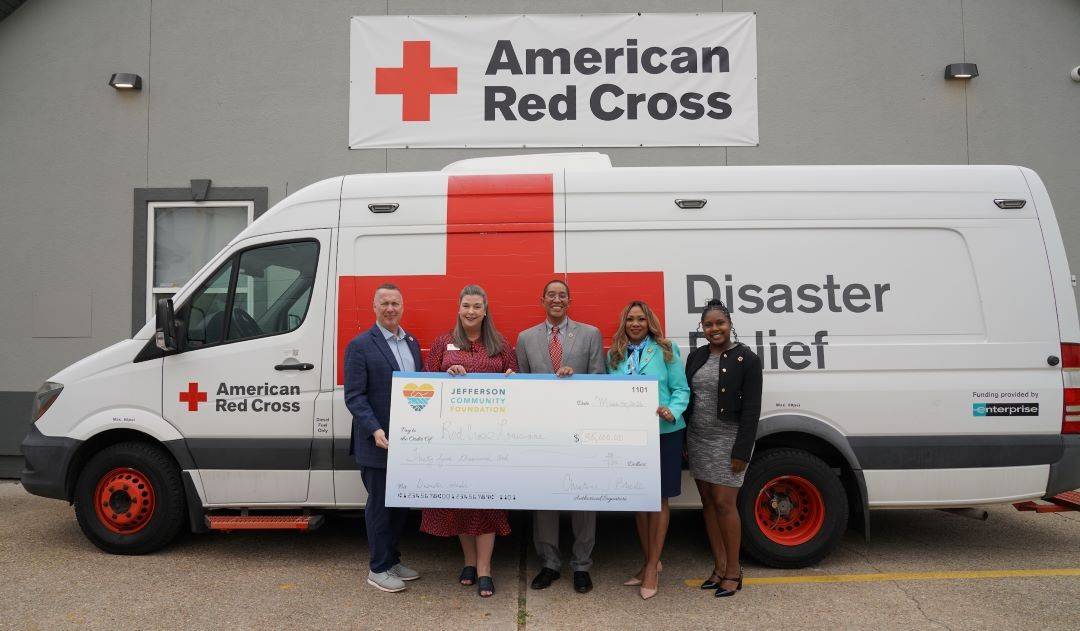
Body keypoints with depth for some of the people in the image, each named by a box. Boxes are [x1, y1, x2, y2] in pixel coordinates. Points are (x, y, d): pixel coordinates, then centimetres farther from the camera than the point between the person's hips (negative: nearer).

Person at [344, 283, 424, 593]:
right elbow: (354, 396, -12)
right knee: (379, 505, 5)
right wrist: (375, 430, -23)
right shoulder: (360, 345, -8)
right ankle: (379, 569, 19)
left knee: (402, 503, 16)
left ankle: (392, 559, 31)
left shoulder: (412, 343, 12)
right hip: (378, 443, -6)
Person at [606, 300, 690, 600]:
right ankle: (648, 561, 27)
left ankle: (653, 567, 15)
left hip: (663, 434, -4)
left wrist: (672, 412, -21)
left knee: (658, 499, 4)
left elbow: (681, 389, -4)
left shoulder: (666, 350, -3)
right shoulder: (614, 355, 8)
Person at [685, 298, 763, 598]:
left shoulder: (747, 359, -9)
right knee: (708, 501, 9)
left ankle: (733, 570, 11)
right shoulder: (696, 356, 8)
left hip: (728, 439, -6)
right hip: (698, 439, 6)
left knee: (724, 503, -4)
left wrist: (741, 452, -15)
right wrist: (685, 441, 9)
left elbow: (751, 409, -11)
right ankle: (719, 565, 21)